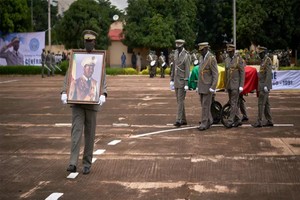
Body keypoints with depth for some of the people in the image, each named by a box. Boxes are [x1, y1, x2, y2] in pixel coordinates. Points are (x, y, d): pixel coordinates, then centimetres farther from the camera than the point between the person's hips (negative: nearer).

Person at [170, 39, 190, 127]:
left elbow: (187, 70, -16)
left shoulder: (186, 55, -14)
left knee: (180, 100, -10)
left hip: (182, 81, -8)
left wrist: (186, 84, -19)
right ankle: (183, 120, 18)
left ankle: (178, 120, -10)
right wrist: (172, 80, 13)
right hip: (176, 81, 8)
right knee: (179, 101, 10)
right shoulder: (176, 53, 9)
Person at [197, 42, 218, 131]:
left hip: (208, 86, -8)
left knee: (206, 105, -4)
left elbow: (215, 74, -15)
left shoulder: (211, 58, -13)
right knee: (203, 105, 13)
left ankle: (204, 124, 1)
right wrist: (198, 86, 16)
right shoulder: (201, 58, 11)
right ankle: (209, 120, 28)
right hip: (201, 86, 8)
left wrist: (213, 87, -19)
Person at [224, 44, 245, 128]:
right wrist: (225, 85, 15)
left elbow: (242, 73, -8)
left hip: (236, 85, -6)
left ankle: (230, 121, -10)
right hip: (229, 85, 6)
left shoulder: (239, 59, -6)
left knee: (234, 103, -9)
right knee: (232, 103, 10)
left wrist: (241, 86, -13)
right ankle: (237, 120, 19)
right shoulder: (227, 60, 11)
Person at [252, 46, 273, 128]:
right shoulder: (263, 61, 17)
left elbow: (268, 74, -19)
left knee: (261, 104, -9)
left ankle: (259, 122, -8)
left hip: (264, 86, -10)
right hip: (262, 86, 10)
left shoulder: (268, 60, -12)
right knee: (266, 104, 11)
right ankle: (269, 121, 16)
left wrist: (266, 86, -24)